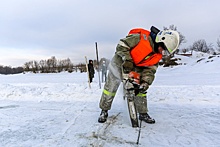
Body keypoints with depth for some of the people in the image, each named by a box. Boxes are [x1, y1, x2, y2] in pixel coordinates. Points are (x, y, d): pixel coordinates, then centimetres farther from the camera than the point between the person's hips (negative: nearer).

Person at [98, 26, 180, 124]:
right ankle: (104, 111, 20)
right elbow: (122, 45, -25)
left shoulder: (157, 56, -5)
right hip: (120, 62, -5)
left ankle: (143, 114, 15)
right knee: (110, 88, 2)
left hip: (135, 69, 5)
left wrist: (146, 81, -23)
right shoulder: (142, 38, -26)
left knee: (141, 89, -2)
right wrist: (127, 60, -33)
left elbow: (150, 69, -7)